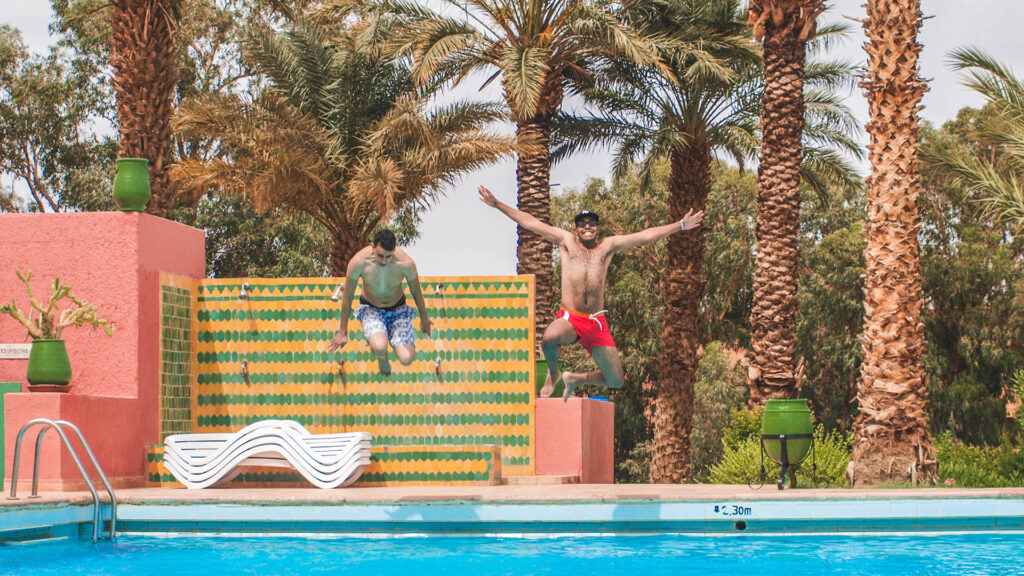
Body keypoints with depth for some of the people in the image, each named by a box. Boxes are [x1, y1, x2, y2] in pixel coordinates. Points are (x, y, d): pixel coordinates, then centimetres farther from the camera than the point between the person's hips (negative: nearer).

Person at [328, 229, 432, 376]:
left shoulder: (405, 263, -25)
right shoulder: (358, 262, -26)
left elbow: (416, 292, -4)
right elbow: (347, 297, -10)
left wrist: (424, 318, 12)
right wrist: (343, 332, -1)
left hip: (398, 310, 1)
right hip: (371, 309, -1)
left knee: (406, 359, -18)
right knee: (379, 348, -33)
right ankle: (382, 358, 8)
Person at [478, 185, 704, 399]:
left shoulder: (608, 246, 13)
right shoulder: (566, 241, 10)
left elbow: (646, 235, 13)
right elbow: (529, 222, 8)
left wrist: (681, 225, 12)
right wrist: (497, 205, 4)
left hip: (597, 322, 3)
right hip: (569, 318, -3)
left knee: (616, 381, -1)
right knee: (550, 337, -39)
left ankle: (575, 379, 30)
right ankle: (553, 374, -3)